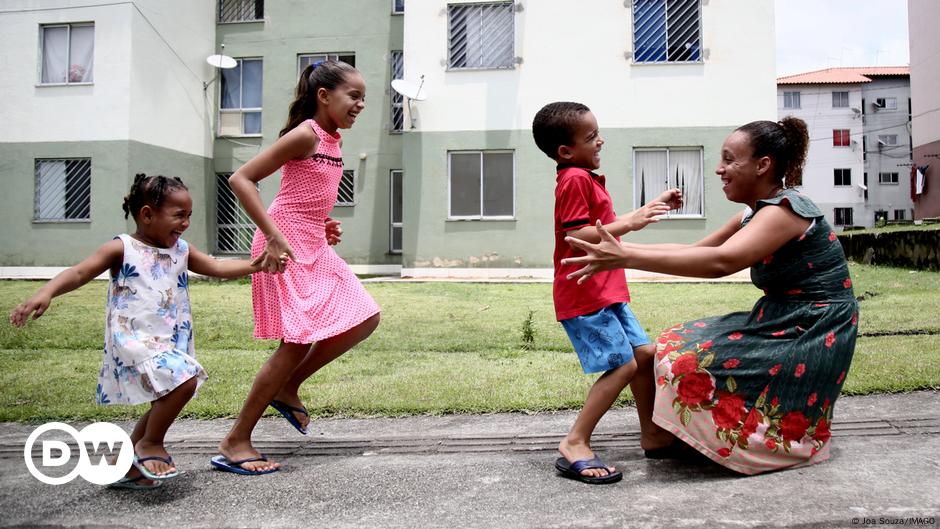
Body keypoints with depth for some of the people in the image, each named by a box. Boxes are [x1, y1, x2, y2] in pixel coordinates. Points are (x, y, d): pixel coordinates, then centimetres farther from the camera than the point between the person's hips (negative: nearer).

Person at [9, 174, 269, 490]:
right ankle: (150, 444, -3)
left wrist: (258, 264, 5)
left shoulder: (182, 251, 10)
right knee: (185, 380, -26)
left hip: (171, 342, 8)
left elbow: (218, 268, 13)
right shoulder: (122, 249, -8)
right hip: (133, 340, -8)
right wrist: (45, 293, -33)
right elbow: (78, 274, -15)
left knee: (165, 406, 17)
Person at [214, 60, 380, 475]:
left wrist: (324, 225, 9)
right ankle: (235, 443, 4)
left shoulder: (332, 141, 14)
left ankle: (287, 388, 19)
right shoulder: (305, 135, -13)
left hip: (314, 249, 9)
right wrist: (275, 237, -24)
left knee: (365, 319, 7)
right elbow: (241, 179, -19)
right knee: (299, 340, -9)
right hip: (285, 249, -9)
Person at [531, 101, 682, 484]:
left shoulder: (586, 179, 20)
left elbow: (606, 226, 28)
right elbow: (577, 237, -23)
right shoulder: (575, 179, -14)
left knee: (645, 353, 12)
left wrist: (650, 208, 22)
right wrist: (630, 223, -23)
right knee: (623, 365, -13)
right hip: (584, 295, -10)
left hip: (605, 292, 10)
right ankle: (575, 445, -7)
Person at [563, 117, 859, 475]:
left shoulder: (784, 210, -21)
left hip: (812, 334, -10)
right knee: (680, 342, 3)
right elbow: (697, 248, 8)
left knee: (691, 360, -19)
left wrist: (625, 258, -41)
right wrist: (620, 249, 0)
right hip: (783, 323, 10)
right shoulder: (757, 212, 9)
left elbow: (720, 261, -37)